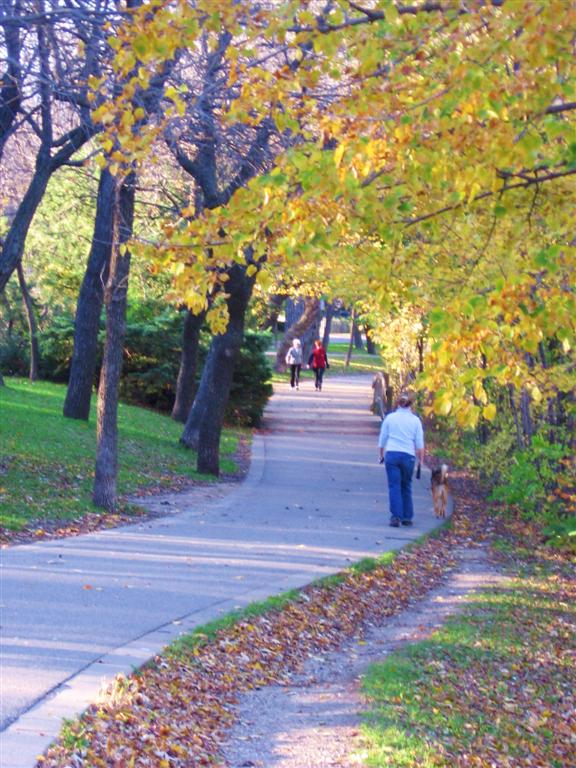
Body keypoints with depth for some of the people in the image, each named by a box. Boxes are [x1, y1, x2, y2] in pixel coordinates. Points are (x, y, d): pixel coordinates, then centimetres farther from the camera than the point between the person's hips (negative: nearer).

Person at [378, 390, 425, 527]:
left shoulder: (390, 418, 3)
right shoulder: (415, 420, 3)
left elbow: (382, 440, 9)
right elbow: (420, 444, 3)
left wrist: (381, 454, 22)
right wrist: (421, 459, 12)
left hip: (391, 454, -1)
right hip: (408, 456, 1)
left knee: (394, 486, -1)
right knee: (406, 487, 13)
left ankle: (396, 516, -10)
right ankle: (407, 517, 16)